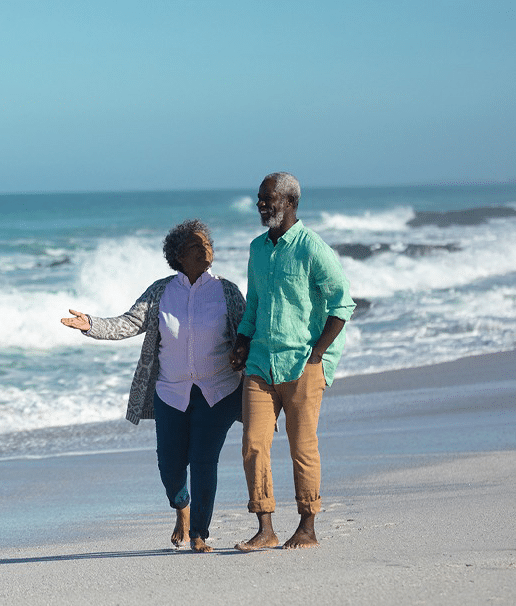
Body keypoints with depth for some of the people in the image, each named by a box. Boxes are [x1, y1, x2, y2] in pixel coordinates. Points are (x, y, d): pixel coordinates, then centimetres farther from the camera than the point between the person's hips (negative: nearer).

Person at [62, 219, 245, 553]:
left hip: (217, 393, -2)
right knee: (171, 465, 3)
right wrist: (91, 325, -21)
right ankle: (182, 507, 36)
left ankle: (199, 534, 3)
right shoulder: (161, 292, 2)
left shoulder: (227, 291, -1)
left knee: (204, 461, -10)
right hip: (172, 393, 2)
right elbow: (128, 324, -5)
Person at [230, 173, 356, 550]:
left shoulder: (312, 249, -9)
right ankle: (265, 530, 2)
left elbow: (343, 304, -9)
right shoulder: (258, 247, 14)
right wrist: (242, 345, 10)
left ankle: (308, 529, 12)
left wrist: (315, 354, -12)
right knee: (253, 445, -3)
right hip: (260, 363, 6)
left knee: (303, 448, 1)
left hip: (303, 365, -6)